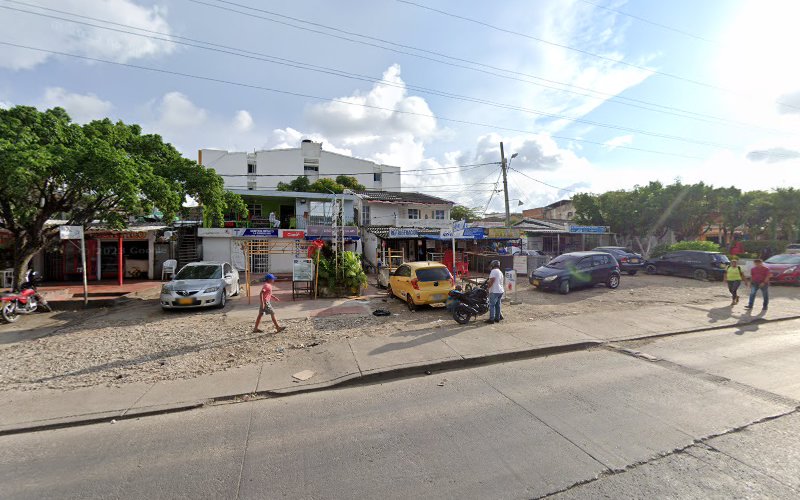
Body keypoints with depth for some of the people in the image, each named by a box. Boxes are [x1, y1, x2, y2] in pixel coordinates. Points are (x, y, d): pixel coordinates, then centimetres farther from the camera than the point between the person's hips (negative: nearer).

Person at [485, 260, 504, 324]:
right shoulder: (500, 272, 18)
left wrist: (488, 286, -8)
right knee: (497, 305, 14)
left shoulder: (493, 271, -11)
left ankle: (491, 319, -6)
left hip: (494, 291, -9)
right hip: (500, 291, 9)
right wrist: (489, 282, 21)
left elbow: (492, 280, -21)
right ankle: (497, 317, 19)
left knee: (492, 305, -6)